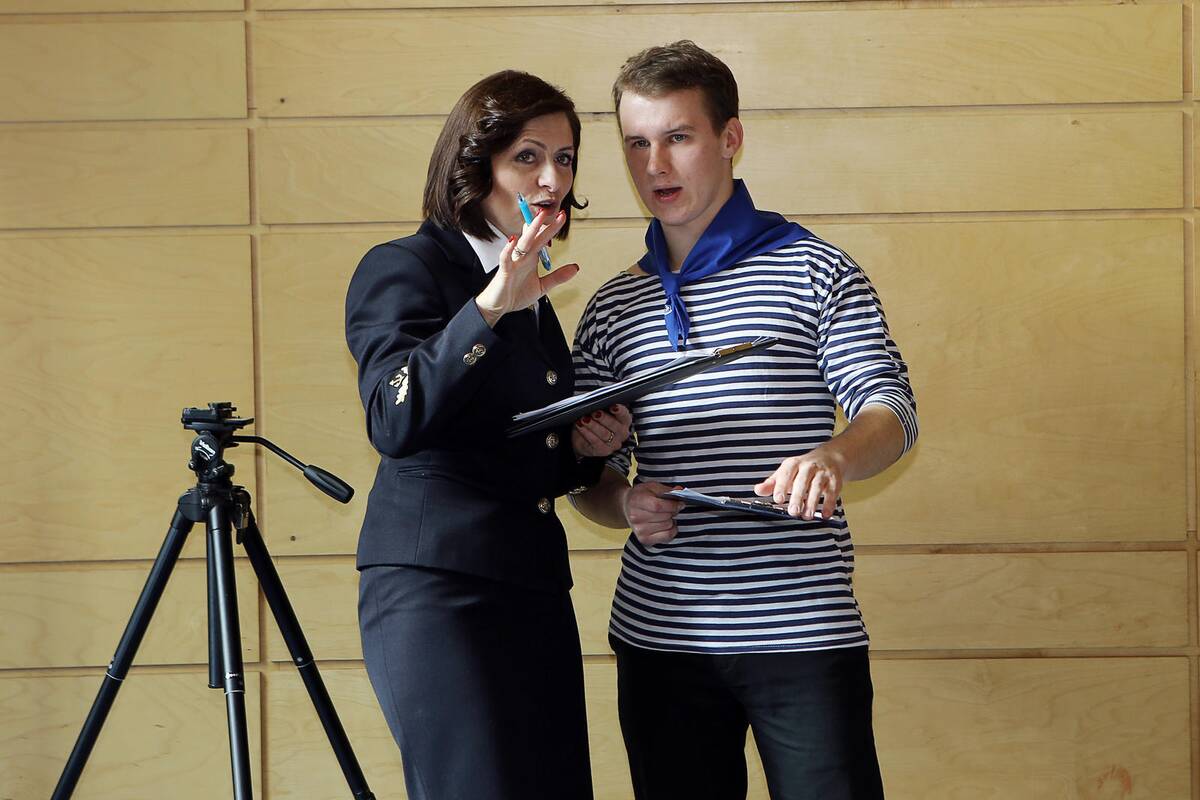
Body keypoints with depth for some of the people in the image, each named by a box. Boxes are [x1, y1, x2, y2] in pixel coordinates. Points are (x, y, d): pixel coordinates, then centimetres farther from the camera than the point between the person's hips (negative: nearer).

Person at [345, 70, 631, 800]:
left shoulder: (534, 297, 19)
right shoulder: (404, 268, -4)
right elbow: (397, 423, -20)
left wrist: (588, 448, 6)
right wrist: (489, 308, -28)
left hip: (536, 593, 8)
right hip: (436, 590, -8)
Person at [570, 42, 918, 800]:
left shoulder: (816, 272, 2)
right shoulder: (613, 309, 12)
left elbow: (892, 409, -7)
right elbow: (591, 478, 15)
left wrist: (834, 457, -29)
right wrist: (625, 504, -9)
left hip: (805, 628, -3)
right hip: (660, 635, 3)